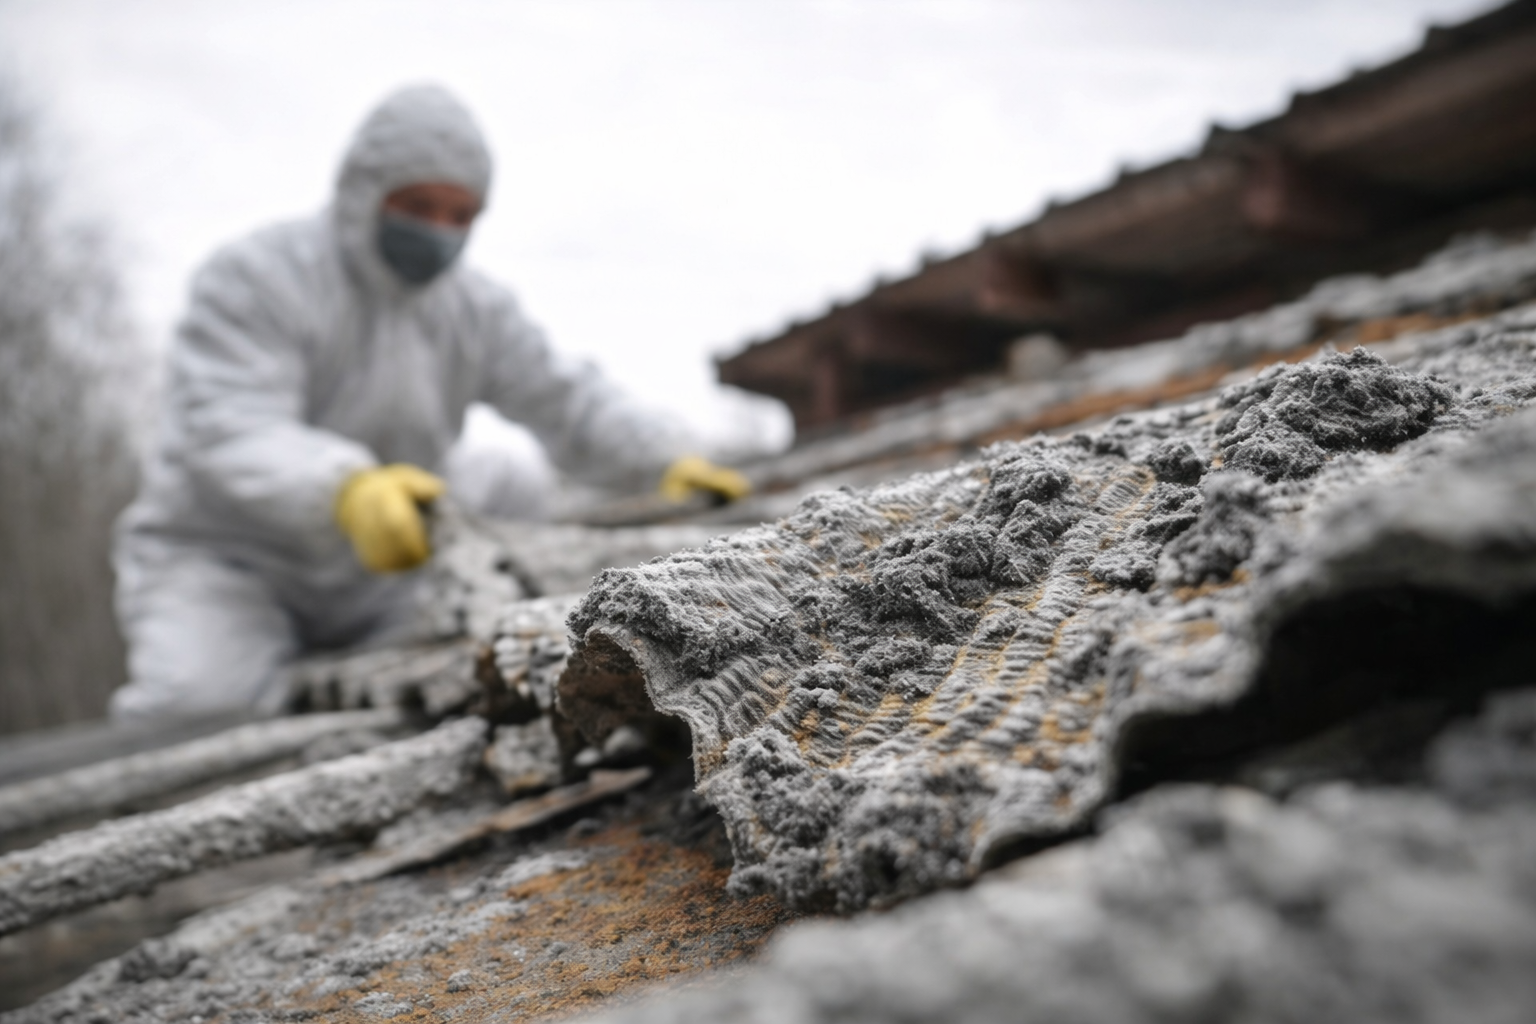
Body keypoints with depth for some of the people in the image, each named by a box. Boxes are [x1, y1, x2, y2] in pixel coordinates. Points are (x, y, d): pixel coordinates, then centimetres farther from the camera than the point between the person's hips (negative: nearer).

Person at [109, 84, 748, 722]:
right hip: (219, 559, -5)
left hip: (369, 581, 5)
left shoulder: (473, 309, 4)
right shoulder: (251, 280, -14)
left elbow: (567, 403, -3)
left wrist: (670, 461, -23)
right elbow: (233, 435, -28)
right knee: (198, 701, -32)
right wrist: (346, 489, -50)